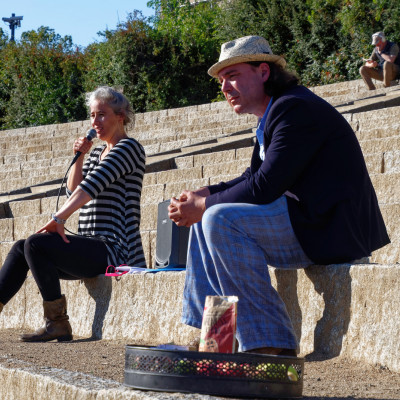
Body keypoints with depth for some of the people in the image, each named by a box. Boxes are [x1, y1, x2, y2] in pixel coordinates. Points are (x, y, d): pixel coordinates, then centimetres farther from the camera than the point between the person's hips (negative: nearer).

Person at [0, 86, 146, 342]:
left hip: (113, 248, -9)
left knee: (36, 244, -24)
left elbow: (93, 185, -20)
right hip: (94, 248, 9)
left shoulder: (128, 147, -7)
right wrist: (79, 157, 4)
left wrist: (59, 218, -28)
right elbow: (74, 190, 18)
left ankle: (57, 323, -21)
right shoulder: (98, 152, 22)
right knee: (21, 249, 2)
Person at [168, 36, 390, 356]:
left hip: (330, 228, -11)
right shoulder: (274, 113, 17)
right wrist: (204, 196, 2)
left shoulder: (295, 108, -16)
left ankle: (271, 344, -22)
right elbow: (255, 178, 19)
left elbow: (264, 188, -22)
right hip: (306, 219, 11)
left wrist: (202, 206, -12)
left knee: (220, 219, -26)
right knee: (204, 221, 16)